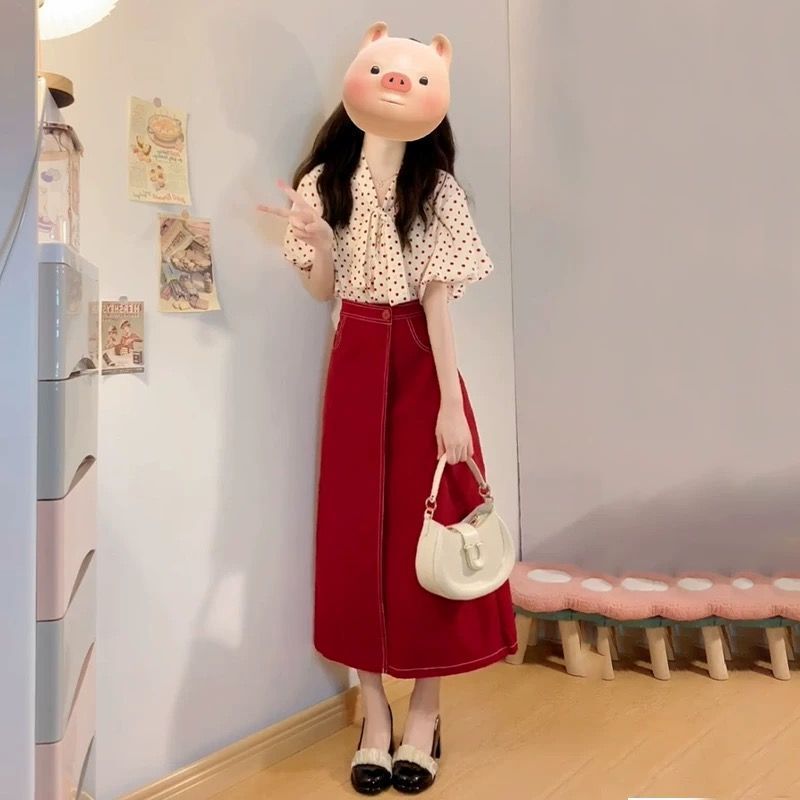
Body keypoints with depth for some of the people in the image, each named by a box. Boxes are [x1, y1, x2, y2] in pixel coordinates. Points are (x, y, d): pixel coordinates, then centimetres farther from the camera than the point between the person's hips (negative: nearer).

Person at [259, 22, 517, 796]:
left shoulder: (436, 190, -3)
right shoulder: (324, 182, 3)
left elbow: (437, 300, -9)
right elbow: (322, 290, 6)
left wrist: (452, 406, -15)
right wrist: (314, 239, -15)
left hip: (418, 360, -2)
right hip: (356, 360, 2)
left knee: (426, 523, 0)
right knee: (356, 526, 4)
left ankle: (424, 712, 18)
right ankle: (374, 712, 20)